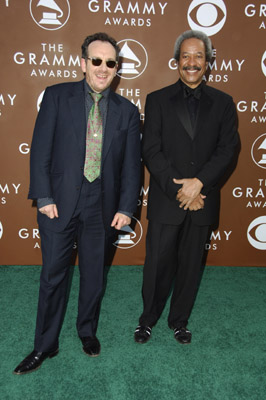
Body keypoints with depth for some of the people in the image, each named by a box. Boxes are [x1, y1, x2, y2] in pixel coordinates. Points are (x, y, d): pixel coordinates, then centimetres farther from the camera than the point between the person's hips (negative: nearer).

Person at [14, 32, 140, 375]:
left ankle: (87, 331, 39)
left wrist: (126, 207, -2)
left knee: (93, 275, 15)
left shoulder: (127, 111, 5)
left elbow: (131, 164, 5)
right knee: (52, 276, 8)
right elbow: (41, 150, -3)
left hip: (102, 207, 2)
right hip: (60, 203, -1)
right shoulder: (57, 96, 0)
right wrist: (44, 198, -10)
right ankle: (45, 345, 27)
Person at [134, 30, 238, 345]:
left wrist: (199, 183, -17)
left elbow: (227, 149, -2)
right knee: (158, 263, 6)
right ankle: (148, 319, 29)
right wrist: (179, 190, -15)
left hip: (202, 200, 2)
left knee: (191, 265, 13)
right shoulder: (157, 100, 2)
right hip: (166, 201, -1)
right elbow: (151, 151, -6)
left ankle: (179, 321, 33)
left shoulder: (223, 103, 7)